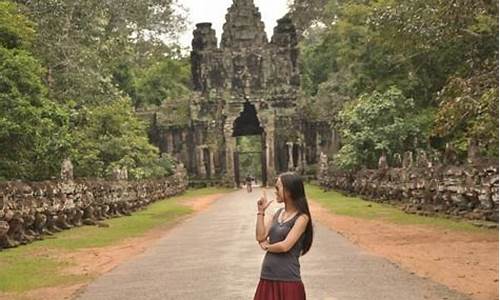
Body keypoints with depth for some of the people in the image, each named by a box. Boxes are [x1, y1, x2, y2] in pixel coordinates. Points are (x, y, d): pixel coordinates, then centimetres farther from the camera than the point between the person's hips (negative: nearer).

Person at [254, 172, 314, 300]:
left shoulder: (301, 217, -11)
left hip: (288, 279, -6)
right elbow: (260, 237, 2)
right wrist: (261, 211, -1)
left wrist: (267, 247, -1)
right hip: (268, 276, 6)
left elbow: (285, 246, -18)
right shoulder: (279, 213, 10)